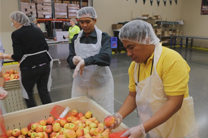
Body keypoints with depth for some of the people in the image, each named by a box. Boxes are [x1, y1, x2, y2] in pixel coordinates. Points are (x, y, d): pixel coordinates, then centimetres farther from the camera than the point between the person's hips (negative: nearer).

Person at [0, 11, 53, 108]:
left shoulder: (16, 34, -7)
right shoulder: (37, 30, 8)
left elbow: (17, 56, -11)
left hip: (30, 67, -5)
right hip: (45, 64, 5)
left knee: (28, 93, 15)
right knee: (43, 91, 16)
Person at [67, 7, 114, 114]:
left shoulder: (103, 37, -3)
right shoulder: (76, 38, 7)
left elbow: (106, 57, -20)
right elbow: (70, 60, 4)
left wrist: (85, 61, -34)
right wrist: (74, 60, -21)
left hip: (101, 84, -2)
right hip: (80, 84, 3)